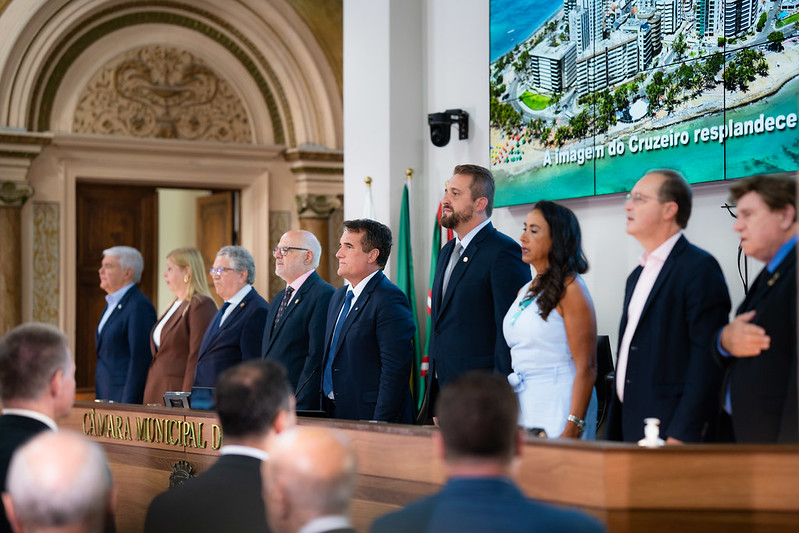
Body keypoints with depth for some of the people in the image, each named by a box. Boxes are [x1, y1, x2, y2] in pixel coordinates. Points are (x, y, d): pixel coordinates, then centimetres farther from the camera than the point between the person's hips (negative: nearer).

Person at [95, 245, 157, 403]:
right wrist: (100, 399, 19)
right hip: (106, 397, 9)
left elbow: (140, 360, -18)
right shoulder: (112, 304, 18)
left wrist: (128, 404, -21)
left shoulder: (139, 307, -13)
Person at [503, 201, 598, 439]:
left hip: (557, 407, -8)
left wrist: (573, 427, -21)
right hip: (522, 406, 8)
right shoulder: (525, 292, 14)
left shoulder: (569, 289, -10)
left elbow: (586, 368, -15)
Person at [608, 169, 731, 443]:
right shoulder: (638, 275, 20)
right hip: (632, 432, 8)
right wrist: (614, 436, 16)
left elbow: (707, 360, -16)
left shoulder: (700, 268, -9)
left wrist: (681, 436, -20)